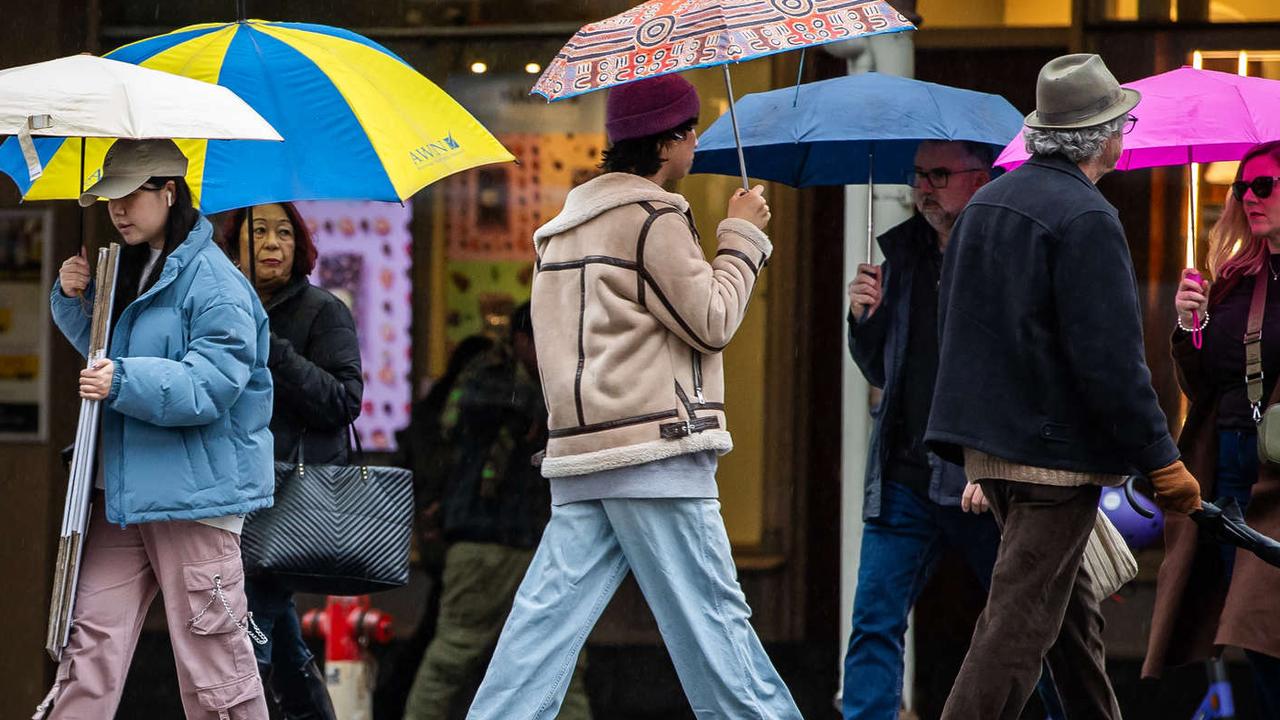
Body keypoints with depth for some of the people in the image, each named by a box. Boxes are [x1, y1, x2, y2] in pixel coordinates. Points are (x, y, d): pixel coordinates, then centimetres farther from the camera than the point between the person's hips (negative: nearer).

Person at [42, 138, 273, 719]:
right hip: (124, 488, 8)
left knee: (210, 650, -4)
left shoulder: (214, 283, -12)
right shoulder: (128, 269, 16)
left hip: (195, 490, -8)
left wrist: (125, 382, -28)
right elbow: (101, 349, 31)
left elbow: (210, 386, -19)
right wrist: (74, 298, 12)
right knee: (91, 635, 3)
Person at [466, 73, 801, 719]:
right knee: (709, 614, -3)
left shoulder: (566, 224, 20)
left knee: (548, 615, 1)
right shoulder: (653, 217, -8)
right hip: (655, 448, -8)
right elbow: (710, 321, -8)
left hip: (578, 452, 8)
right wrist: (742, 236, 3)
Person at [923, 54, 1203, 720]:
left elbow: (952, 324, 19)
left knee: (1073, 608, 20)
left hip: (984, 440, 9)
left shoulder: (986, 202, 11)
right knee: (1022, 618, -7)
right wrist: (1162, 461, -15)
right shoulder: (1086, 219, -17)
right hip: (1054, 449, -9)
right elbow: (1110, 360, -21)